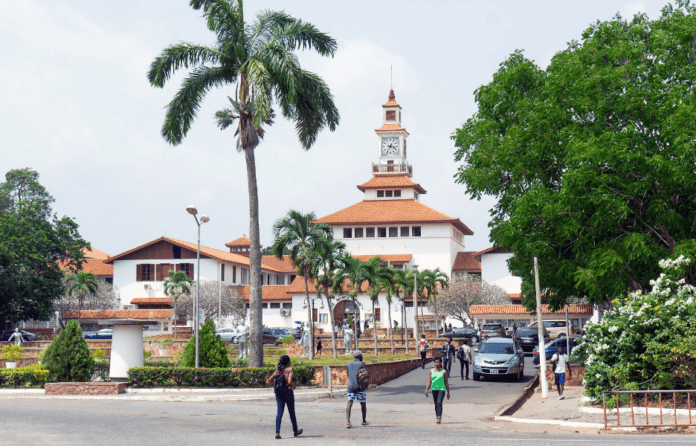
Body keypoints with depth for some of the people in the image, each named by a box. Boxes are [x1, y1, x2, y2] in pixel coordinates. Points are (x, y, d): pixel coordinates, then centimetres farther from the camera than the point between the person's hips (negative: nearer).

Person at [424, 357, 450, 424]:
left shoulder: (444, 372, 1)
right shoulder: (432, 371, 9)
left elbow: (446, 382, 4)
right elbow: (429, 381, 10)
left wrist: (448, 392, 4)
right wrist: (426, 389, -3)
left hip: (441, 389, -4)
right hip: (434, 389, 4)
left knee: (439, 403, -19)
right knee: (436, 404, 9)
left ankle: (439, 418, -24)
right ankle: (438, 418, 19)